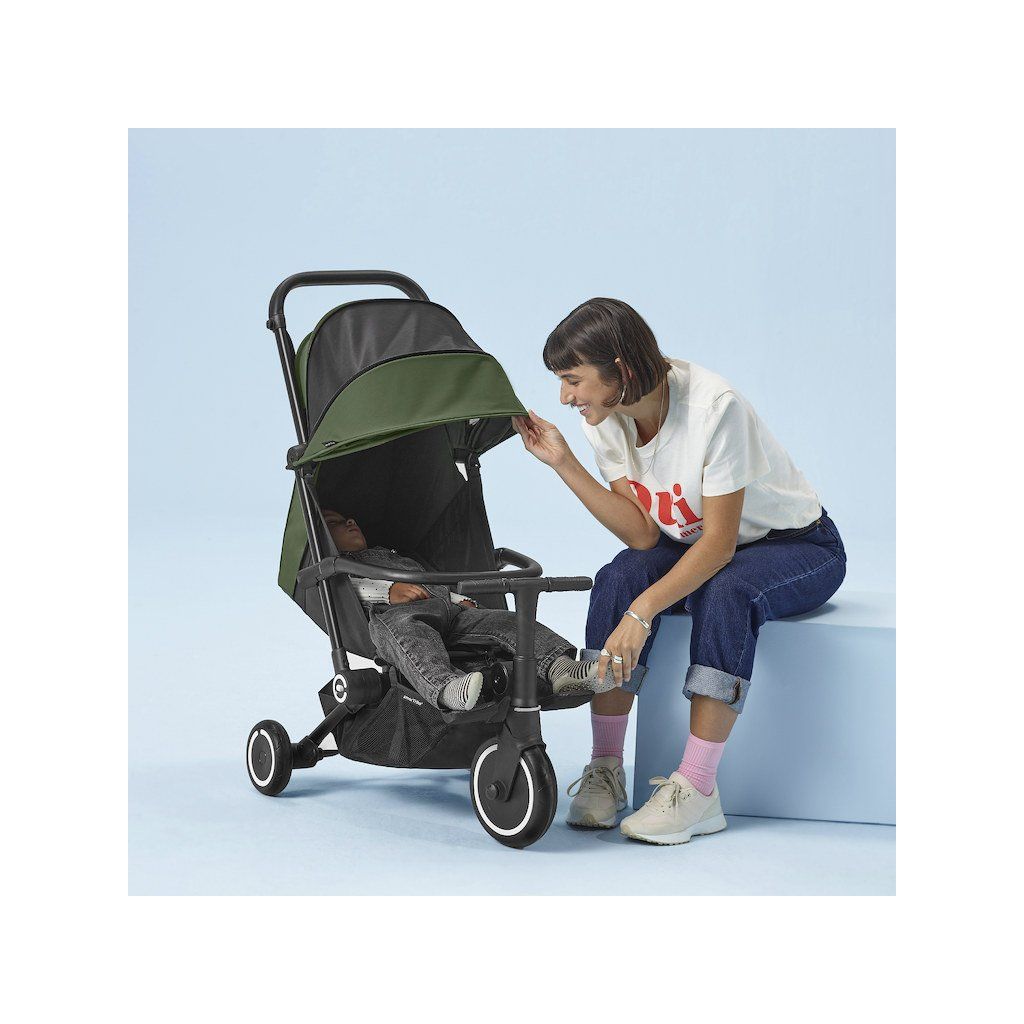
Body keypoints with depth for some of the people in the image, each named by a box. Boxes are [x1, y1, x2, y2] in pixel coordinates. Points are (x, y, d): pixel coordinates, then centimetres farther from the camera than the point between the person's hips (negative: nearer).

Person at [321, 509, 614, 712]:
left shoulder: (402, 558, 49)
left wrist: (462, 600, 16)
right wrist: (390, 591, -14)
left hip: (449, 608, 6)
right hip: (395, 613, -6)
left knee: (507, 620, -22)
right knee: (408, 630, -43)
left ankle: (561, 670, -49)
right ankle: (446, 688, -72)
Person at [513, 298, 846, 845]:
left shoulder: (713, 407, -31)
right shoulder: (604, 418, -10)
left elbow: (720, 541, -30)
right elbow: (644, 534, -14)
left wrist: (643, 611, -40)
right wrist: (563, 462, -21)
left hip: (800, 547, -6)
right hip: (694, 547, 6)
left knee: (725, 594, -36)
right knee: (618, 578, -23)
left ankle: (697, 790, -31)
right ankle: (605, 770, -20)